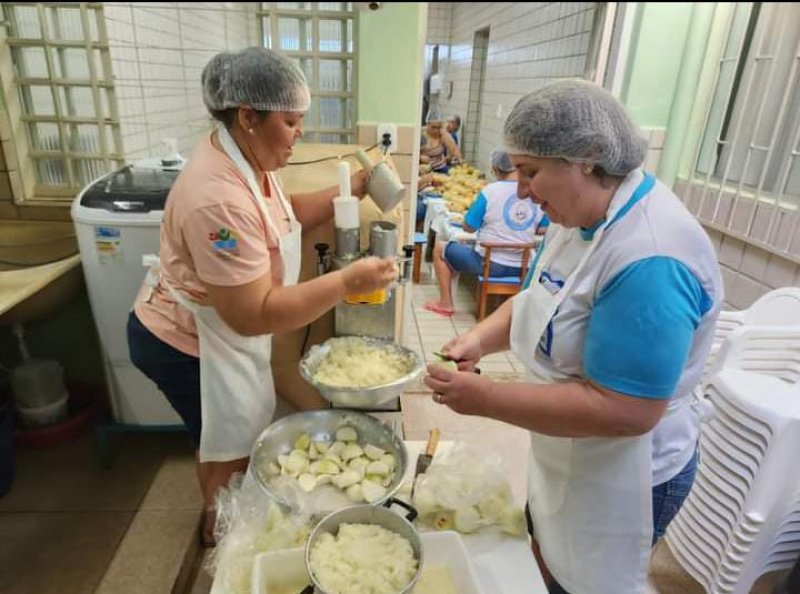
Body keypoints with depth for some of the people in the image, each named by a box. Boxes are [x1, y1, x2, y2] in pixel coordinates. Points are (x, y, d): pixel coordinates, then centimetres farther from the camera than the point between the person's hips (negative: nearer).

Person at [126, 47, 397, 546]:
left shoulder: (247, 158, -5)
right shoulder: (220, 200, -36)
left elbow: (287, 215, 10)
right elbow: (254, 315, -35)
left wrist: (348, 192, -3)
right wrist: (347, 281, -35)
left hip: (216, 332, 9)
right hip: (188, 346, -9)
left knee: (239, 436, 26)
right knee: (231, 450, 14)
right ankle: (222, 532, 43)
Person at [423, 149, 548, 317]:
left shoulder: (490, 191, -13)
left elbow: (468, 227, -7)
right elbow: (542, 230, 7)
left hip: (489, 263, -4)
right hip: (523, 267, 5)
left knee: (440, 249, 16)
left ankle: (445, 303, 17)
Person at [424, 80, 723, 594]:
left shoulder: (650, 260, -33)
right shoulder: (579, 217, -3)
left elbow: (624, 412, -33)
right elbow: (540, 299, 7)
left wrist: (488, 399, -30)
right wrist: (481, 339, -12)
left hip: (618, 477, -8)